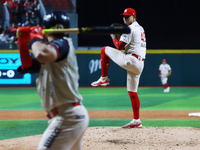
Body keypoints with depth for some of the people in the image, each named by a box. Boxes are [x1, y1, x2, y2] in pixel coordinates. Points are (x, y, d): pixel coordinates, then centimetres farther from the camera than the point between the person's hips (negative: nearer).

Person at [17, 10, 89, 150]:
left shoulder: (63, 43, -10)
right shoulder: (54, 50, 18)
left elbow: (42, 54, -33)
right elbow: (28, 66, 21)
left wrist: (35, 38, -13)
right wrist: (23, 41, 11)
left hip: (67, 118, -11)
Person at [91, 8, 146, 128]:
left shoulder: (130, 29, -7)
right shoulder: (140, 29, 23)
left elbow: (119, 47, -10)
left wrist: (113, 37, 8)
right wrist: (119, 36, 18)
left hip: (130, 60, -9)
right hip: (139, 65, 9)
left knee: (105, 50, 5)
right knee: (132, 92, 12)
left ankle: (104, 79, 6)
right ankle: (136, 121, 11)